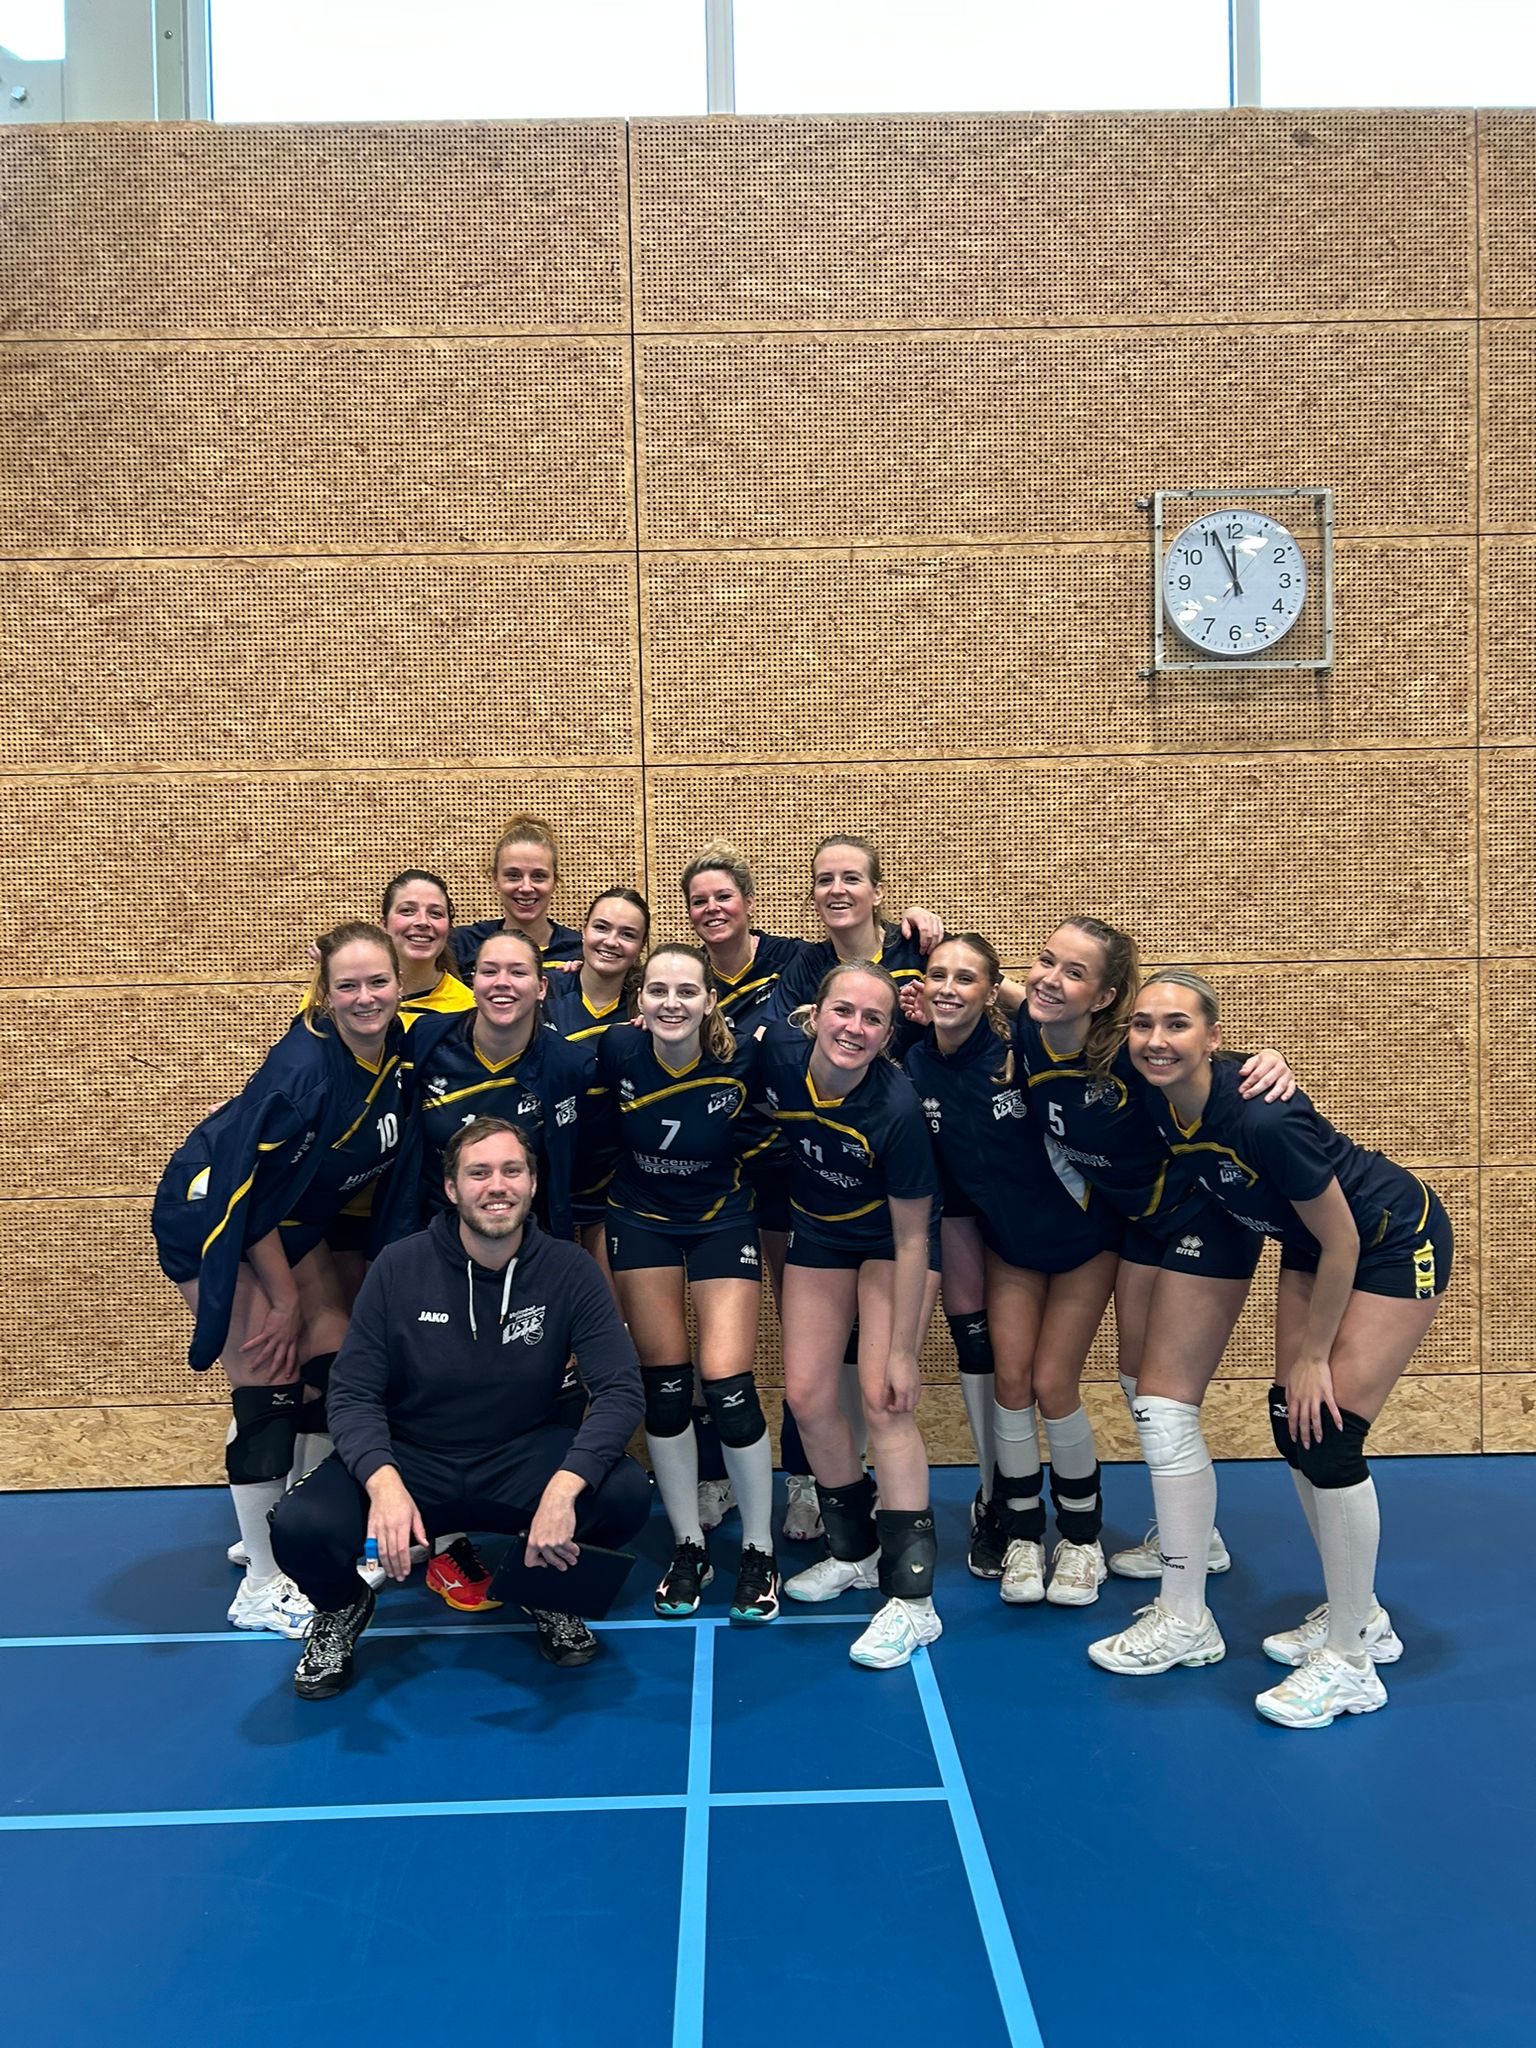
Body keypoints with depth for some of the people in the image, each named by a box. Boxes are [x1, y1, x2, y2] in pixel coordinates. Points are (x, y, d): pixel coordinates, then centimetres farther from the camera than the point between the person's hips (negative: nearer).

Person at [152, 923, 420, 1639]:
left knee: (334, 1373, 5)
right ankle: (261, 1586, 7)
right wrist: (284, 1297, -17)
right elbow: (246, 1189, -25)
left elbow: (396, 1177, 3)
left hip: (295, 1223, 7)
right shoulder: (302, 1064, -30)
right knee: (268, 1391, -8)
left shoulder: (402, 1058, -10)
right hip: (214, 1214, -7)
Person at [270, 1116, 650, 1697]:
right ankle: (343, 1608, 11)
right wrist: (383, 1483, -30)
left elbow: (621, 1391, -15)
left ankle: (547, 1595, 8)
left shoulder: (568, 1271, -9)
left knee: (626, 1493, -28)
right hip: (410, 1459, 0)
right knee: (299, 1528, -28)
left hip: (523, 1457, 1)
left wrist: (564, 1487, -33)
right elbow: (352, 1394, -9)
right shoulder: (398, 1267, -9)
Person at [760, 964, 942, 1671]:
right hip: (816, 1235, 5)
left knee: (883, 1400, -13)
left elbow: (911, 1242, -24)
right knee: (807, 1395, 3)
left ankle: (912, 1600, -3)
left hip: (888, 1241, -4)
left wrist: (902, 1351, -21)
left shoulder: (897, 1108, -33)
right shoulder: (775, 1054, -25)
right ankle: (854, 1551, 26)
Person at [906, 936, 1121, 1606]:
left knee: (1052, 1383, -4)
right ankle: (1023, 1536, 17)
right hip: (1007, 1241, 3)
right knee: (1009, 1376, -2)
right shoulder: (914, 1068, -12)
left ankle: (1081, 1537, 18)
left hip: (1082, 1235, -3)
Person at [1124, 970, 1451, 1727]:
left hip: (1396, 1245, -7)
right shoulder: (1157, 1100, -17)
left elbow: (1342, 1244, -24)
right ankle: (1361, 1616, 26)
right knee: (1291, 1424, 7)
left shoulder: (1263, 1119, -35)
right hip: (1313, 1245, 7)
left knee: (1327, 1435, -10)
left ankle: (1350, 1664, 5)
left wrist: (1313, 1356, -14)